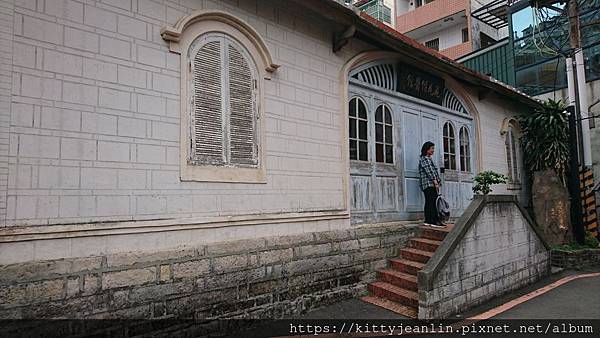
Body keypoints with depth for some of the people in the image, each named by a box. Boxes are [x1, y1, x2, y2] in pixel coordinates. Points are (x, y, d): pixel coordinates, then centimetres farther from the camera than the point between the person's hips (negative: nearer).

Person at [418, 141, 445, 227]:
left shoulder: (428, 158, 24)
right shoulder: (424, 158, -7)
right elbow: (429, 171, -15)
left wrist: (437, 182, 17)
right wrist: (435, 182, -19)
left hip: (430, 184, 10)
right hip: (429, 183, -10)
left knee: (429, 202, 7)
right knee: (433, 202, -13)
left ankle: (428, 220, 8)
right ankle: (434, 221, -15)